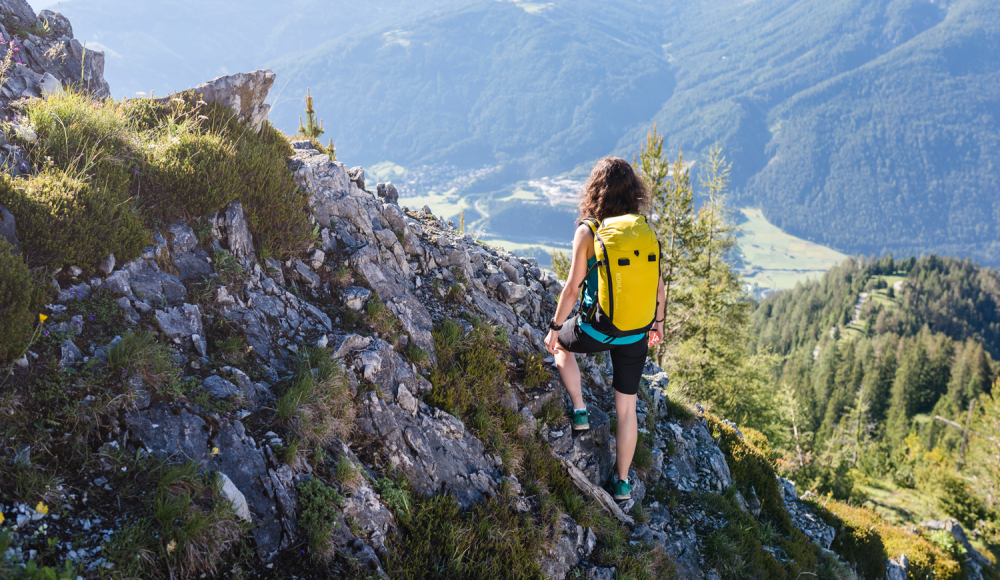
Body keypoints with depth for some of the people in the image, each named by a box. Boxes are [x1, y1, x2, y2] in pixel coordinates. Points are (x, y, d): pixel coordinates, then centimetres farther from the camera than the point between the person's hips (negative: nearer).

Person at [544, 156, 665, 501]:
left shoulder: (587, 231, -12)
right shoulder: (645, 230, -2)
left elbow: (573, 287, -10)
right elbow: (658, 283, 4)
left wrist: (555, 327, 1)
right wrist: (658, 322, 19)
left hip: (596, 331, -3)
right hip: (635, 335, 3)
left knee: (561, 343, 32)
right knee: (626, 407, 16)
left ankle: (579, 410, 23)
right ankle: (623, 482, 26)